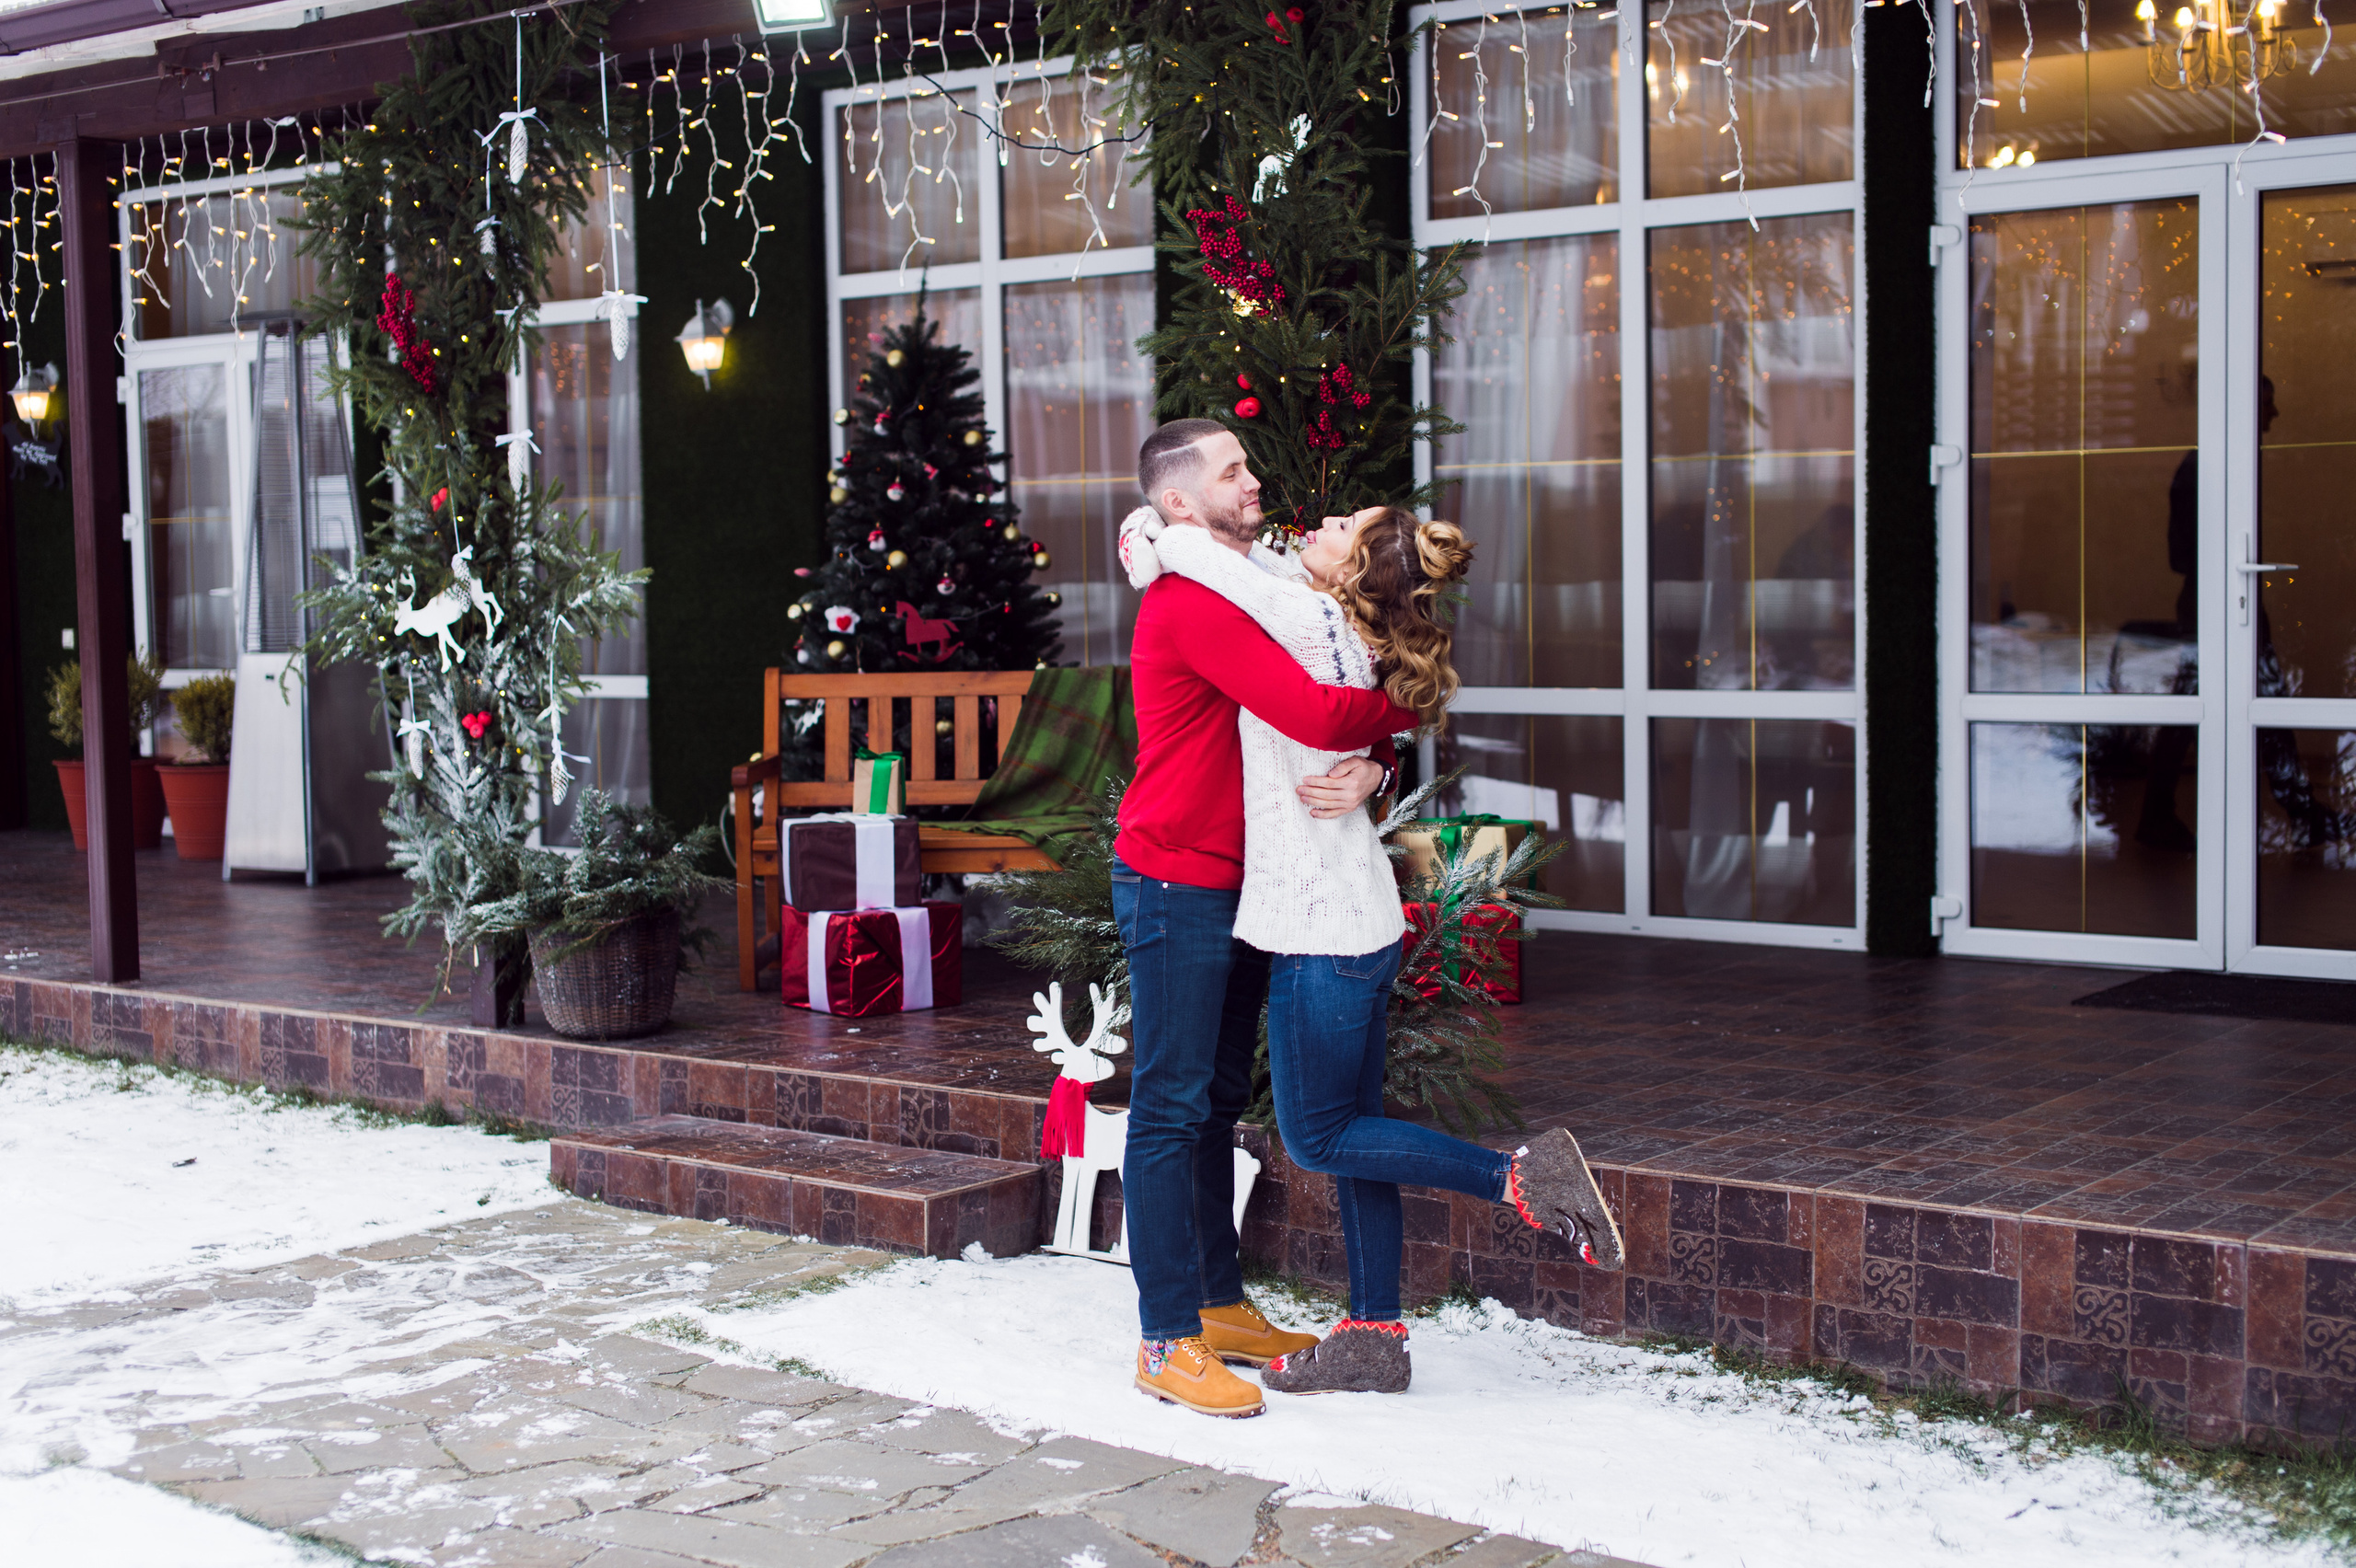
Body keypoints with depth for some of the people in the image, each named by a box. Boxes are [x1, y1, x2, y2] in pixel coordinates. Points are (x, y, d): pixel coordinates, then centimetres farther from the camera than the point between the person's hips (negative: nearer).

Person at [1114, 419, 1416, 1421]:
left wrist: (1372, 769, -13)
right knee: (1171, 1111, -5)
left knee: (1219, 1103, 14)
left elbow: (1345, 723, 11)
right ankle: (1168, 1341, -1)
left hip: (1239, 887, 10)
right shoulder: (1191, 601, -16)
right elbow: (1315, 714, -27)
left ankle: (1222, 1306, 23)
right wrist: (1405, 706, -7)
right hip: (1176, 888, -10)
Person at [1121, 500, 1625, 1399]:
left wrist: (1154, 542, 2)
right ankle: (1373, 1339, 18)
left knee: (1319, 1138, 2)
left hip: (1321, 928, -9)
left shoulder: (1311, 623, -17)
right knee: (1351, 1130, 12)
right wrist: (1162, 534, 12)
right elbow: (1264, 564, 24)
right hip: (1361, 920, 9)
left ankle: (1524, 1179, -1)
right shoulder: (1344, 634, 8)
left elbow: (1191, 551, -20)